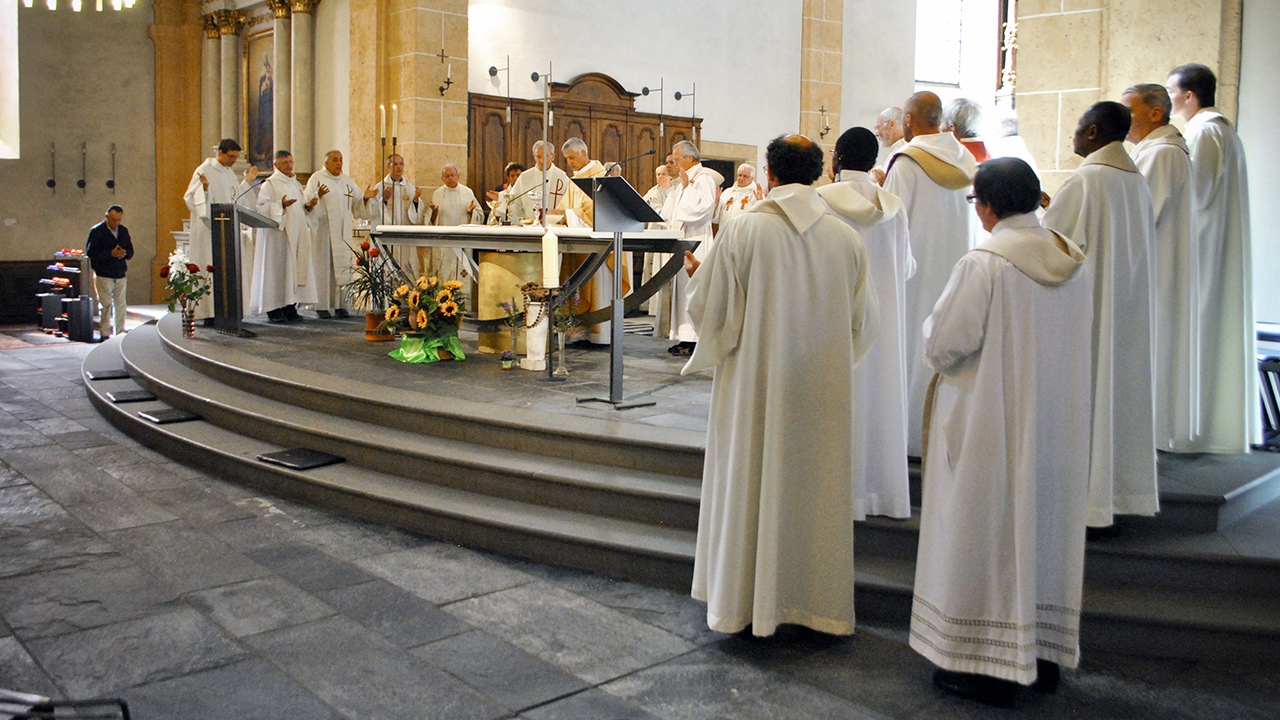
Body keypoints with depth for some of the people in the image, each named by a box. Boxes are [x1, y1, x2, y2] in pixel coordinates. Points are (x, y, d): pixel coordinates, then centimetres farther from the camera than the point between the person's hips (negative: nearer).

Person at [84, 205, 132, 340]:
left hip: (121, 275, 5)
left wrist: (125, 253, -7)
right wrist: (110, 254, -20)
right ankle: (104, 333, 0)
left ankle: (120, 332, 13)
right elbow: (90, 252, -10)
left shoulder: (124, 231, 12)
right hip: (103, 275, -5)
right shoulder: (96, 231, -4)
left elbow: (131, 251, 17)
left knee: (121, 304, 5)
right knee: (106, 304, -7)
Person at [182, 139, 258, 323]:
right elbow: (191, 197, -10)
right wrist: (205, 186, -27)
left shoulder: (230, 173, 16)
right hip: (209, 229, -7)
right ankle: (208, 312, -5)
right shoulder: (204, 170, -6)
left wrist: (247, 181, 17)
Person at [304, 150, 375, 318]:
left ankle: (341, 304, 5)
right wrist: (317, 196, -28)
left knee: (343, 266, 0)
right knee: (323, 266, -5)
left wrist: (365, 197, -3)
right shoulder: (316, 179, 1)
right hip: (323, 231, -4)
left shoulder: (347, 181, 16)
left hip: (343, 231, 4)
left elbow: (357, 206, 16)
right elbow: (306, 202, -9)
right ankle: (322, 306, -2)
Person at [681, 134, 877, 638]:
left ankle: (743, 600, 20)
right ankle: (816, 600, 24)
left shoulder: (742, 231, -11)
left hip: (756, 386, -2)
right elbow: (864, 323, 6)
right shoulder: (846, 238, -1)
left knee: (749, 484, 9)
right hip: (824, 390, 3)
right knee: (816, 487, 13)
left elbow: (710, 310, -5)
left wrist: (695, 275, 14)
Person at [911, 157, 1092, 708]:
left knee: (987, 535, 4)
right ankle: (1044, 654, 29)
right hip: (1058, 423, 7)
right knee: (1045, 529, 17)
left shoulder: (983, 265, -19)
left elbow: (943, 346, -18)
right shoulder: (1076, 262, 3)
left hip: (992, 425, -7)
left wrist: (933, 325, 3)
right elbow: (1078, 337, 15)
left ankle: (989, 666, 12)